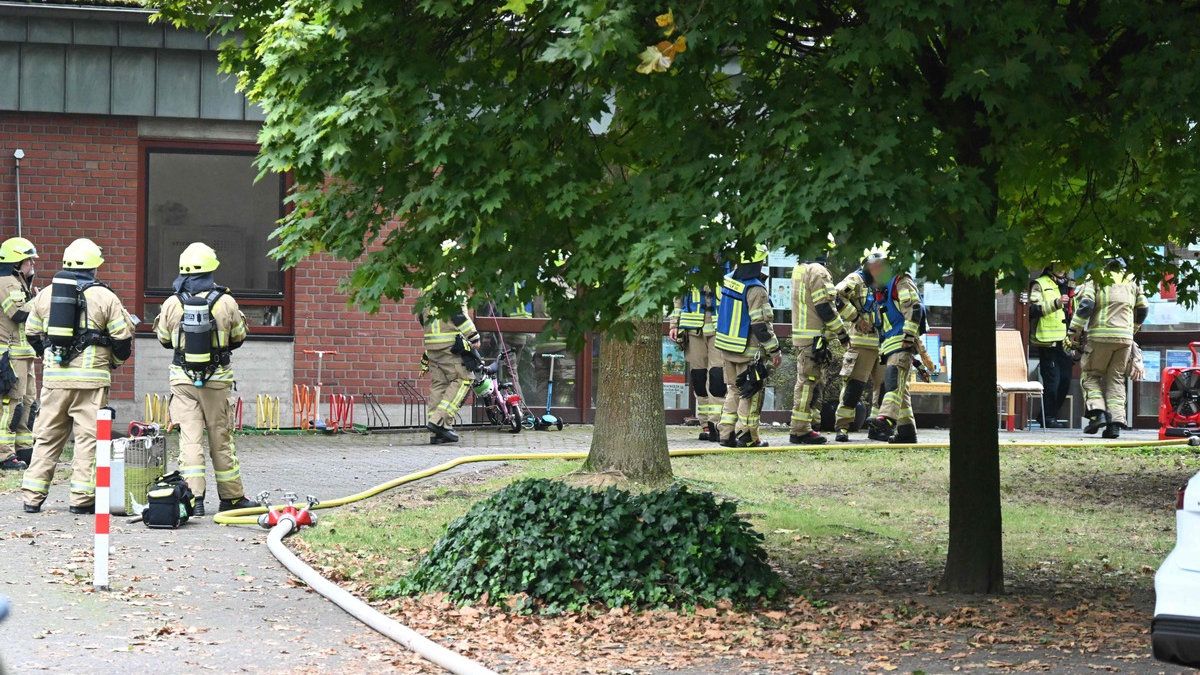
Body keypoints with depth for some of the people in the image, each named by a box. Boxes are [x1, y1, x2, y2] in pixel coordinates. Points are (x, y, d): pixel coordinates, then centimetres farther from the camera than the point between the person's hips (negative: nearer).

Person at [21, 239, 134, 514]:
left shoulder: (45, 294, 8)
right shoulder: (104, 297, -4)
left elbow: (32, 333, 17)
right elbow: (122, 338, -2)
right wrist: (115, 361, 17)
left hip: (54, 376, 4)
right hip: (91, 378, -4)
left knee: (47, 435, 10)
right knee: (88, 436, 1)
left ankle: (32, 496, 9)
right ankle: (83, 498, -1)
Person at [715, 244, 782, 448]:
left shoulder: (727, 281, 4)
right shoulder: (756, 290, -19)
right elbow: (761, 324, -20)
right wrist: (774, 351, -12)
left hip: (726, 347, 8)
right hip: (748, 351, -8)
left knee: (734, 389, 18)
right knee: (751, 393, 3)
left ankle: (726, 433, 16)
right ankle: (746, 436, 5)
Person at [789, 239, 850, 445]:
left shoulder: (799, 269, 15)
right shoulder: (818, 271, -14)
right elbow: (824, 308, -18)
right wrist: (842, 333, -11)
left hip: (800, 335, 10)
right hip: (814, 336, -10)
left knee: (805, 382, 16)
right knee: (809, 382, -7)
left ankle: (800, 429, 20)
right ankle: (801, 431, -7)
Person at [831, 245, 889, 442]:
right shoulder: (856, 280, -4)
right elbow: (837, 296, -21)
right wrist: (855, 318, -18)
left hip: (883, 344, 7)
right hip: (862, 343, -7)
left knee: (884, 385, 9)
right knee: (854, 385, -11)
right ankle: (842, 426, -8)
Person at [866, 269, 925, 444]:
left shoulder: (902, 282, -3)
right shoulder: (882, 290, 26)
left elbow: (914, 308, -15)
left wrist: (908, 336, -21)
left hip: (901, 344, -10)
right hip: (888, 346, 10)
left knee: (894, 382, -25)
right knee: (900, 388, 8)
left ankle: (886, 419, -43)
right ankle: (906, 430, 10)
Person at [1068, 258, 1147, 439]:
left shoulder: (1096, 278, 3)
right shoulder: (1131, 282, 17)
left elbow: (1085, 305, -9)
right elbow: (1143, 308, 23)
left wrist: (1074, 331, -4)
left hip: (1100, 336, -3)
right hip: (1125, 338, 4)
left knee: (1091, 376, 8)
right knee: (1116, 380, 9)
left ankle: (1097, 412, -12)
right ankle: (1115, 422, -3)